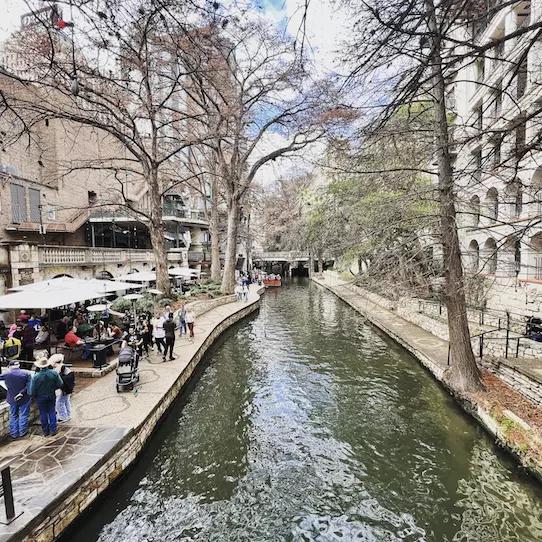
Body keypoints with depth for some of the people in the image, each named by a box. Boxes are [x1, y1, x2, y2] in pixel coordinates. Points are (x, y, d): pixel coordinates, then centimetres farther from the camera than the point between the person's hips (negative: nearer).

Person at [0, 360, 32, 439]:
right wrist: (22, 393, -15)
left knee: (13, 416, 19)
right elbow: (29, 385, -21)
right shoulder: (26, 373, -15)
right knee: (24, 415, 13)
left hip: (12, 399, 2)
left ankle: (14, 434, 27)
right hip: (24, 399, -2)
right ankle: (22, 432, 22)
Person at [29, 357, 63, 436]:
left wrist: (34, 395, 5)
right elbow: (60, 384, -9)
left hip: (40, 398, -1)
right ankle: (53, 430, 22)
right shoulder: (54, 373, -17)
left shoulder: (35, 377, -23)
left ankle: (45, 431, 27)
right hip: (51, 396, 2)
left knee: (43, 414, 15)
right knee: (52, 412, 16)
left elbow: (32, 392, -17)